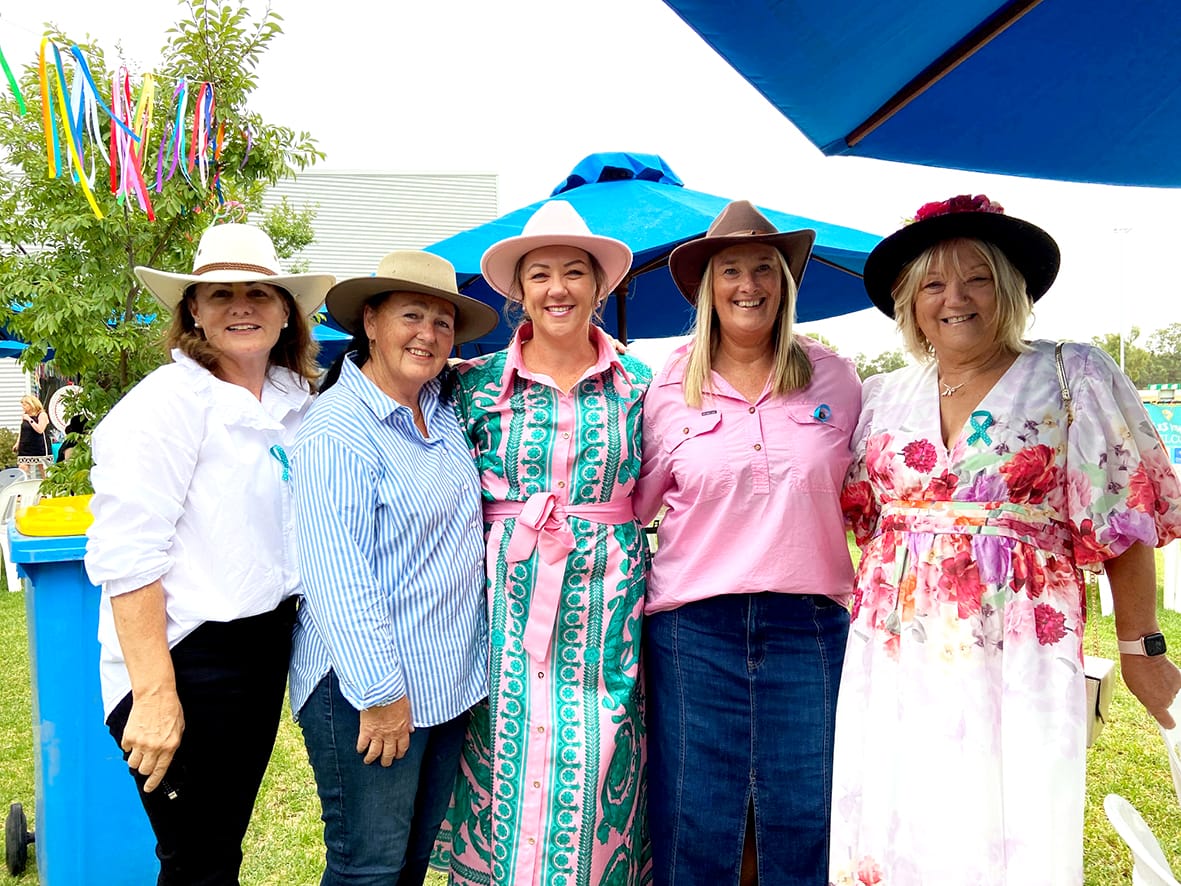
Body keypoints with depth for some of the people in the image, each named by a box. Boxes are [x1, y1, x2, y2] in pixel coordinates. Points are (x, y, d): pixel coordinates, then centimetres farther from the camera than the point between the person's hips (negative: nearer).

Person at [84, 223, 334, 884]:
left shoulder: (297, 401, 6)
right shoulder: (170, 401, -14)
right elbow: (126, 555, -20)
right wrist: (155, 695, -22)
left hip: (268, 648, 7)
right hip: (189, 657, -7)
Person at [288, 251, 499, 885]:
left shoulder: (444, 408, 7)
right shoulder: (338, 428, -16)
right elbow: (337, 573, -21)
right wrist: (379, 692, -20)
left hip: (449, 679, 8)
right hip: (367, 687, -8)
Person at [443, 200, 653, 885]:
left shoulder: (636, 385, 6)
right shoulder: (479, 383, 4)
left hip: (606, 603, 1)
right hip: (506, 602, 0)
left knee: (594, 773, 4)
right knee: (503, 764, 5)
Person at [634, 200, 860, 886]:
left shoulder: (834, 377, 5)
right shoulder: (670, 390, 3)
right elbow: (632, 507, 10)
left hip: (809, 621, 1)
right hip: (693, 623, 0)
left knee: (802, 820, 10)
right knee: (693, 823, 9)